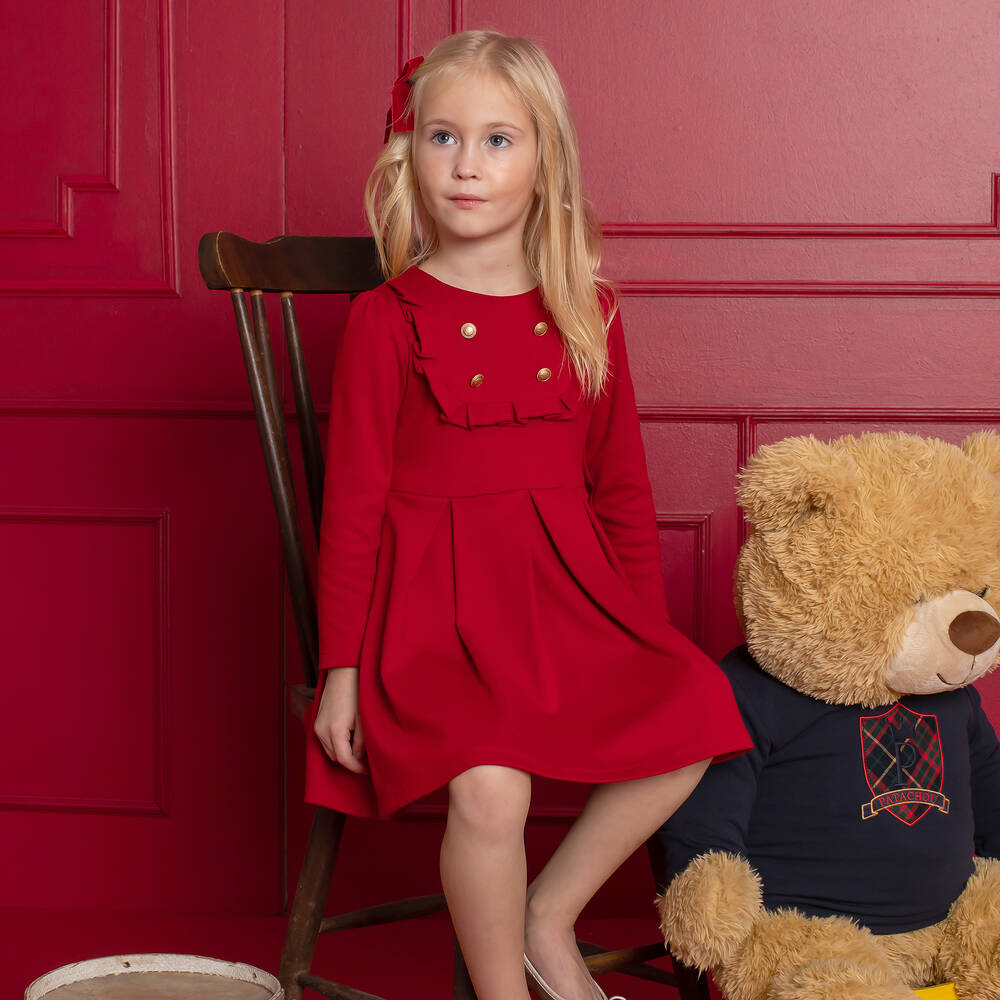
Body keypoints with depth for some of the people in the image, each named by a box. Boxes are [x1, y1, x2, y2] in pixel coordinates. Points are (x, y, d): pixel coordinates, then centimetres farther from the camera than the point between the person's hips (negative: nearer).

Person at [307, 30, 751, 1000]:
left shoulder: (586, 316, 8)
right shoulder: (388, 319, -3)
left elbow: (621, 486, 15)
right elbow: (354, 501, -3)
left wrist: (648, 637, 12)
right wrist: (342, 667, -4)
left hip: (566, 589, 5)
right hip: (434, 603, -5)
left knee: (689, 726, -12)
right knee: (489, 787, -27)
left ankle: (549, 919, 11)